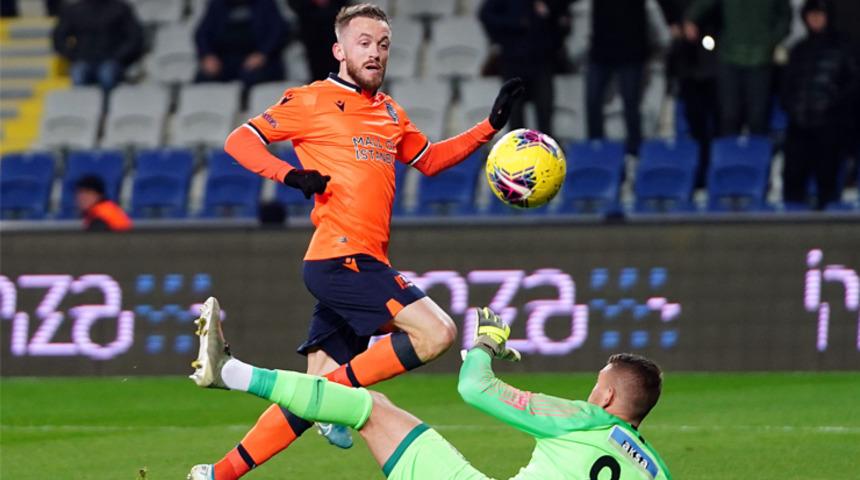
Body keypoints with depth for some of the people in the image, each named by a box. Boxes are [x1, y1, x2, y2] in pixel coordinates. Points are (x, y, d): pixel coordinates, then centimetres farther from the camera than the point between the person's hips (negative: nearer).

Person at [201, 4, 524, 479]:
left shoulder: (391, 114, 21)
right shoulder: (312, 102, -1)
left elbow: (430, 159, 36)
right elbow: (239, 140, -1)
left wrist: (490, 126, 26)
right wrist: (289, 174, -17)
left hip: (363, 265, 8)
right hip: (339, 257, -8)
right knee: (436, 332, -20)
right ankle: (338, 389, -10)